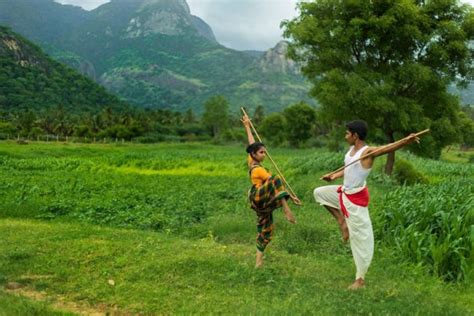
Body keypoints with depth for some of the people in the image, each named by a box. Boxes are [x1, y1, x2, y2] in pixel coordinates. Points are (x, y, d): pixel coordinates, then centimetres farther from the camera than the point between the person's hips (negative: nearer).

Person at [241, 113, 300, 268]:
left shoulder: (251, 161, 10)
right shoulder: (258, 169, -13)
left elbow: (252, 143, 21)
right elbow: (275, 183, -17)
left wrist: (247, 126, 28)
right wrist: (291, 196, -18)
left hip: (261, 203, 10)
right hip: (258, 197, -10)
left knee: (265, 229, 12)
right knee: (276, 180, -32)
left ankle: (258, 260, 15)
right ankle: (287, 210, -42)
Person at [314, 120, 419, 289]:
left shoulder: (368, 151, -21)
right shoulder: (351, 149, 4)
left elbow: (390, 147, -37)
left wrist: (407, 140, -54)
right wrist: (333, 176, 14)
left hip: (356, 199, -9)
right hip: (344, 193, 9)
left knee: (360, 237, 0)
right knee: (319, 192, 22)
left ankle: (360, 279, 11)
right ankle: (342, 221, 17)